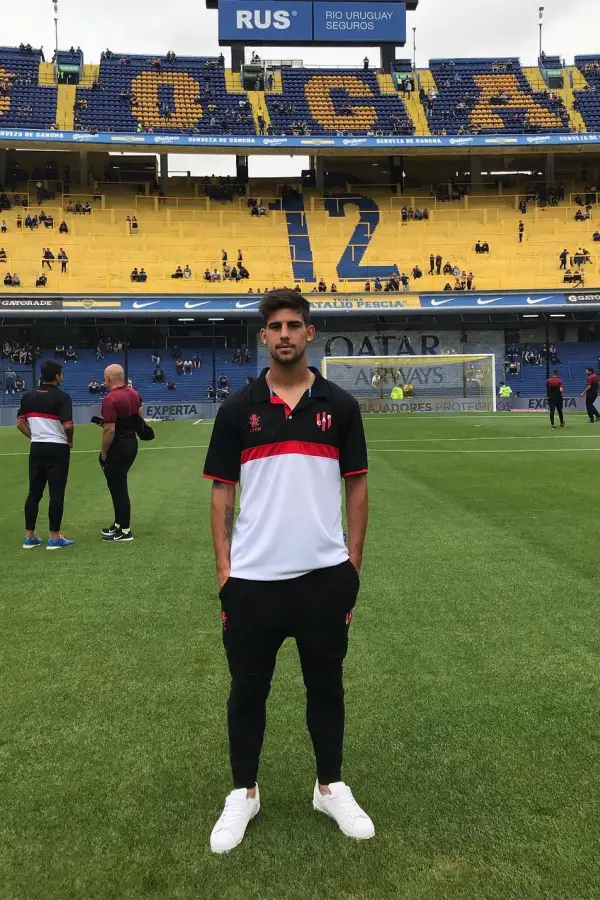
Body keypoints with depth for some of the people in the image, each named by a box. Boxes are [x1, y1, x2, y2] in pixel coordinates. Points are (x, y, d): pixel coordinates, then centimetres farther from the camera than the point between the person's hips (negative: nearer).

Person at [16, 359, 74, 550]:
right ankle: (54, 538, 3)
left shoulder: (28, 396, 5)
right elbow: (68, 425, -19)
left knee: (34, 493, 10)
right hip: (57, 449, -5)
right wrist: (70, 441, -1)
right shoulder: (62, 397, -12)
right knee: (56, 493, 0)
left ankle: (29, 537, 13)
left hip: (36, 448, 5)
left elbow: (20, 424, 6)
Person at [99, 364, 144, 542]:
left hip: (118, 447, -9)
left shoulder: (110, 399, -21)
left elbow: (109, 430, -23)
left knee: (118, 487, 1)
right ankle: (119, 523, 29)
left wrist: (104, 452, -13)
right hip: (132, 443, 9)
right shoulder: (134, 393, 6)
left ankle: (124, 530, 7)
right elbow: (139, 417, 16)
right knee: (118, 484, 20)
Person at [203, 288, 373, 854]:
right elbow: (221, 490, 3)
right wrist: (223, 567, -3)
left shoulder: (340, 406, 2)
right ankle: (243, 793, 30)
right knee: (248, 689, 11)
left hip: (325, 575, 0)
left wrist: (353, 563, 1)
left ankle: (330, 787, 32)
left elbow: (357, 488, 5)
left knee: (325, 685, 14)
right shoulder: (238, 409, 1)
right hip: (253, 577, 0)